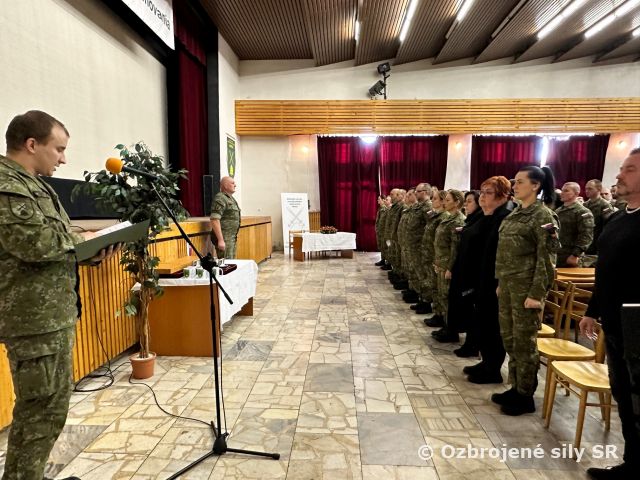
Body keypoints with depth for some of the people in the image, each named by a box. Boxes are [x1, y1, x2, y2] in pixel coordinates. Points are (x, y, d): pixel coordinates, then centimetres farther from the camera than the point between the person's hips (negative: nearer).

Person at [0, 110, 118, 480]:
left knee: (52, 403, 20)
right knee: (43, 409, 0)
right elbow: (36, 243, -27)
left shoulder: (33, 185, 17)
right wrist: (81, 239, -10)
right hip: (35, 318, -10)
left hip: (52, 313, 10)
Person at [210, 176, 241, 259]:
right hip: (224, 238, -10)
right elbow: (215, 220, -21)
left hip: (232, 237, 10)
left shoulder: (231, 198, 17)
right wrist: (220, 240, -24)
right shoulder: (220, 199, -13)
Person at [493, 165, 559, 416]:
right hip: (508, 285, 8)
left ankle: (525, 396, 19)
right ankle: (516, 388, 28)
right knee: (509, 338, 14)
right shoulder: (516, 213, 13)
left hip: (526, 287, -8)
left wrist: (536, 293, -17)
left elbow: (546, 258, -14)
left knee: (524, 341, 3)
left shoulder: (543, 215, -10)